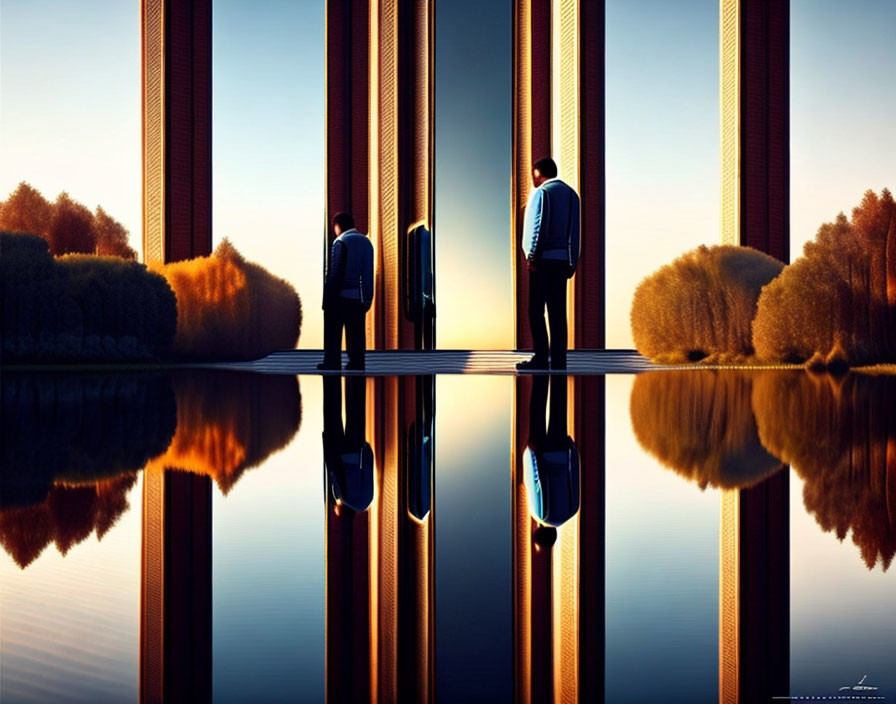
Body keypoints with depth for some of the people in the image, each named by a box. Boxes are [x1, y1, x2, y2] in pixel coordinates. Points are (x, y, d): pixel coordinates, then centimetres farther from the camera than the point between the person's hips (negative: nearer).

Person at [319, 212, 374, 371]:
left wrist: (327, 298, -9)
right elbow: (369, 273, 11)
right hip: (359, 297, 6)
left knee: (333, 333, 3)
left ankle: (332, 364, 4)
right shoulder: (366, 241, 10)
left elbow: (334, 273, -12)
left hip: (341, 296, -5)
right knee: (356, 333, 8)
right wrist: (367, 298, 13)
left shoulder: (340, 242, -9)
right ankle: (356, 363, 7)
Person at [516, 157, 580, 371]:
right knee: (558, 311, 6)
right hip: (563, 259, 6)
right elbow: (575, 229, 15)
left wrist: (532, 256, -8)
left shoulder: (542, 192, -3)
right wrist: (572, 261, 15)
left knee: (536, 310, -3)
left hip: (544, 258, -6)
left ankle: (540, 359, -7)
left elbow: (538, 225, -11)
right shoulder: (571, 193, 17)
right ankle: (559, 360, 4)